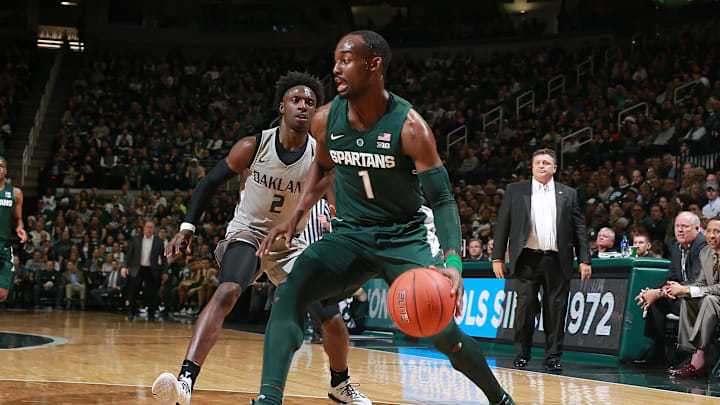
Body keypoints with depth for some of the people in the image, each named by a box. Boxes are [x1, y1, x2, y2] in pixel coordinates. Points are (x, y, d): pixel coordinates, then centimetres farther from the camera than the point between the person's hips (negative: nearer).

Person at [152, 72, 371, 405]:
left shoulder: (321, 156, -14)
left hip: (290, 244, 3)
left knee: (332, 320, -2)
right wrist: (188, 226, -11)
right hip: (247, 233, -2)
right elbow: (210, 182, -3)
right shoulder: (254, 146, -15)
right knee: (227, 292, -32)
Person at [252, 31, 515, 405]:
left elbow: (442, 200, -18)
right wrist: (296, 217, 3)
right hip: (348, 235, 3)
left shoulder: (410, 127, -20)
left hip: (404, 237, -3)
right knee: (289, 295, -23)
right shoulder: (326, 120, -7)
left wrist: (453, 263, -33)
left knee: (442, 332, -10)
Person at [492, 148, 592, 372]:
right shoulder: (515, 191, 10)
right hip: (528, 260, -1)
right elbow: (502, 225, 8)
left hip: (557, 261, 1)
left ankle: (552, 357, 8)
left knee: (556, 309, 1)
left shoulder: (568, 194, 13)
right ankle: (522, 353, 12)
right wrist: (498, 257, 2)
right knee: (525, 306, -3)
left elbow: (579, 229, 11)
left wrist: (584, 260, 4)